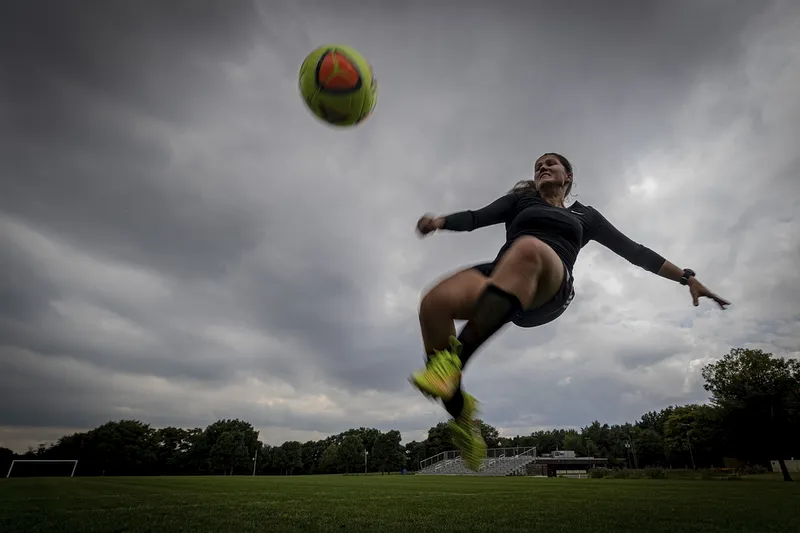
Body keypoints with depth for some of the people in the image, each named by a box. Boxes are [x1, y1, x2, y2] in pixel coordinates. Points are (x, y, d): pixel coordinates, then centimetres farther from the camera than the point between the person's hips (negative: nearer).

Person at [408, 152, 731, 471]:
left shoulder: (584, 215, 33)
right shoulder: (520, 200, 31)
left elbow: (634, 251, 34)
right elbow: (476, 217, 14)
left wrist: (687, 278, 29)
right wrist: (439, 222, -6)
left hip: (548, 292, -1)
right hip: (499, 277, 1)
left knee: (528, 248, -39)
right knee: (434, 304, -31)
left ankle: (454, 360, -42)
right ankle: (461, 416, -14)